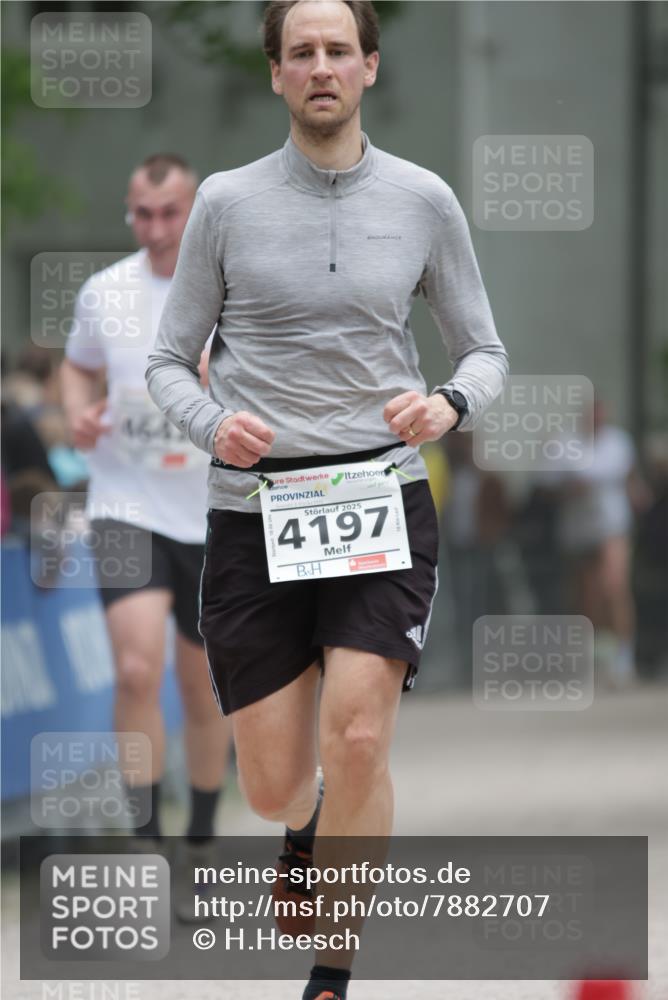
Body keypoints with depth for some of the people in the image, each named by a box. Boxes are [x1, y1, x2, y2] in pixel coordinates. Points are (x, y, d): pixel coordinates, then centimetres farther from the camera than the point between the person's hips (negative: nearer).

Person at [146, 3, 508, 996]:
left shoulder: (423, 199, 4)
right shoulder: (227, 201, 3)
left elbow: (485, 350, 12)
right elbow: (170, 359, 8)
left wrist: (449, 403, -11)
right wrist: (215, 423, -13)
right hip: (254, 508, 1)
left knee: (357, 736, -21)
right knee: (273, 788, 2)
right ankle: (310, 832, 41)